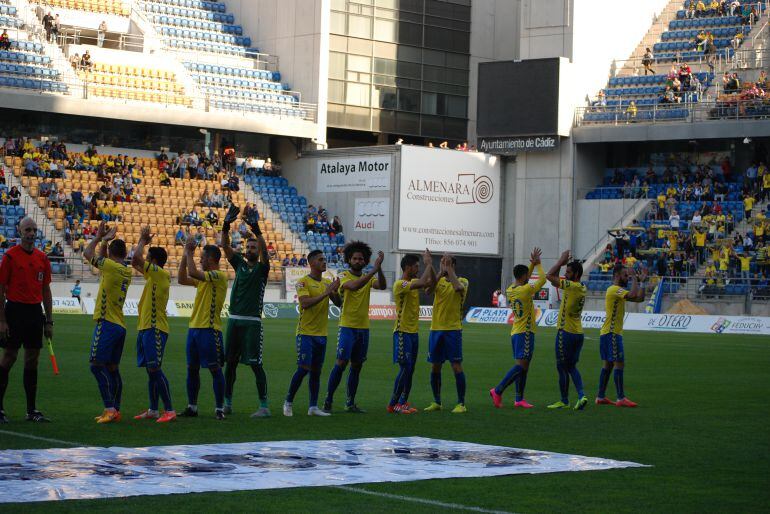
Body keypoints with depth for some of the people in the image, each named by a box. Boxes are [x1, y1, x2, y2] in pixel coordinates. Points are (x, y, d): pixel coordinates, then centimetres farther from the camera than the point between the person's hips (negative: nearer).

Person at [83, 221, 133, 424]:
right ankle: (115, 410, 11)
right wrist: (105, 240, 24)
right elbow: (100, 259, 28)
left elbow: (88, 254, -4)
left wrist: (99, 238, 8)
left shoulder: (112, 267, -12)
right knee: (112, 368, 11)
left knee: (97, 365, -9)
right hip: (120, 325, 9)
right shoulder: (126, 271, 12)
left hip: (107, 324, -9)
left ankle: (109, 409, -16)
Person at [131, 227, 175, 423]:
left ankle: (170, 410, -12)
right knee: (150, 370, 11)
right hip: (145, 328, 10)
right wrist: (142, 240, 22)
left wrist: (143, 241, -6)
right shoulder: (153, 275, 15)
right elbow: (135, 262, 29)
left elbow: (136, 258, -21)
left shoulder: (161, 274, -12)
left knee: (154, 369, -12)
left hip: (155, 329, -10)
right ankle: (153, 410, 15)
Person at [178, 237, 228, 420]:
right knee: (192, 369, 11)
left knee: (215, 369, -4)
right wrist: (185, 255, 10)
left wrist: (189, 252, -10)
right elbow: (182, 279, 15)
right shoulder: (203, 277, 16)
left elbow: (193, 272, -23)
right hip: (194, 327, 9)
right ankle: (192, 407, 17)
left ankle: (220, 408, 0)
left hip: (209, 329, -9)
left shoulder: (219, 276, -12)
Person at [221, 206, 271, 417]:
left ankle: (264, 406, -6)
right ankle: (227, 403, 18)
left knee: (255, 364, -8)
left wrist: (256, 230, -31)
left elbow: (264, 251, -18)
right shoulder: (239, 264, 13)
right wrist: (226, 226, -15)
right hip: (234, 319, 5)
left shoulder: (262, 268, 1)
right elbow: (225, 247, 1)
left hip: (252, 322, -5)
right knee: (230, 362, 9)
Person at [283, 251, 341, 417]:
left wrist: (335, 291, -12)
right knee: (303, 369, -10)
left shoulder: (327, 283, 11)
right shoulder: (303, 282, -8)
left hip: (321, 334, 6)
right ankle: (288, 402, 3)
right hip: (306, 333, -6)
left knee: (316, 371, 6)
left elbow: (338, 303, 8)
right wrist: (325, 293, -25)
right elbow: (305, 303, -22)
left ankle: (313, 407, 9)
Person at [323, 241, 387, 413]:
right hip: (347, 327, -5)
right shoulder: (344, 276, -6)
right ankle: (328, 402, -6)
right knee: (341, 363, -12)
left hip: (363, 328, 5)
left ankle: (350, 403, 16)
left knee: (357, 365, 9)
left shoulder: (368, 278, 8)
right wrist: (373, 270, -32)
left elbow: (382, 286, -12)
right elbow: (354, 286, -28)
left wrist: (379, 268, -27)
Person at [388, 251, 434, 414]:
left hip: (413, 332, 9)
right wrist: (428, 264, -17)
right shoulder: (400, 284, -16)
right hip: (403, 332, -9)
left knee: (410, 370, 8)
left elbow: (432, 282, 15)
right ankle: (393, 404, -3)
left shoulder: (413, 283, 11)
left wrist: (430, 264, 1)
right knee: (405, 368, -11)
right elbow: (422, 282, -28)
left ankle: (403, 402, 13)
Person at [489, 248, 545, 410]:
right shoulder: (526, 290, -14)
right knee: (521, 365, -10)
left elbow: (522, 281, 27)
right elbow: (542, 279, -2)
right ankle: (498, 390, -19)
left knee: (523, 366, 11)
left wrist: (532, 264, 20)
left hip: (515, 332, 9)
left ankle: (519, 399, 9)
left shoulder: (510, 290, 8)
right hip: (525, 332, -9)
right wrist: (538, 264, 13)